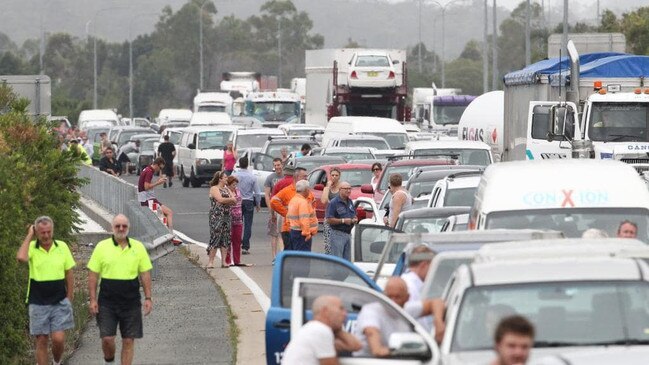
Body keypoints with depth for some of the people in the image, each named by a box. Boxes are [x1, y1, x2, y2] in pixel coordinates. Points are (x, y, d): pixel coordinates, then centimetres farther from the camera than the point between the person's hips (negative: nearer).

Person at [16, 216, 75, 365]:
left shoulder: (62, 247, 0)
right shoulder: (31, 247, -5)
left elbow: (69, 273, 8)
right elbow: (21, 257, -29)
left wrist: (69, 297, 4)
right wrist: (29, 236, -18)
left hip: (59, 302, 1)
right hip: (38, 303, -1)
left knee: (58, 339, -6)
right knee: (41, 341, 4)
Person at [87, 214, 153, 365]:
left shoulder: (138, 247, 5)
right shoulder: (102, 247, 0)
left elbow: (145, 274, 8)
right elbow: (93, 275, 1)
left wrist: (148, 298, 1)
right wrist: (93, 299, -4)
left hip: (131, 302, 1)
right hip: (107, 302, -1)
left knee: (128, 341, 2)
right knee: (107, 338, -5)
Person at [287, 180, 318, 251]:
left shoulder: (293, 200, 14)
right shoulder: (303, 202, -17)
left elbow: (288, 217, 20)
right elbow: (304, 219, -25)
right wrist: (306, 233, -22)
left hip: (293, 231, 10)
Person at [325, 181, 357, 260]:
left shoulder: (350, 202, 13)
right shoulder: (334, 203, -12)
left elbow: (354, 215, 25)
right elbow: (329, 220, -18)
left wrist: (355, 220, 1)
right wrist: (343, 221, -21)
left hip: (348, 234, 8)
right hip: (337, 234, -8)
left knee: (347, 260, 10)